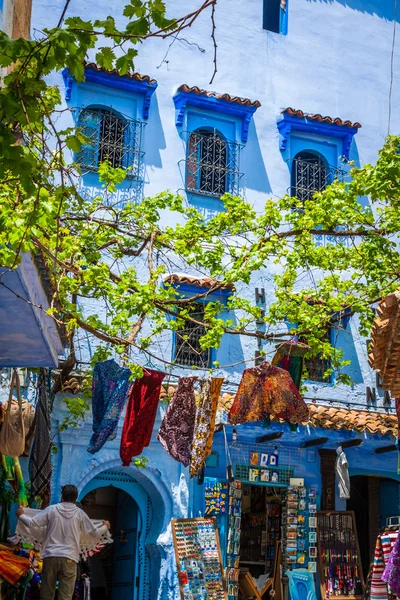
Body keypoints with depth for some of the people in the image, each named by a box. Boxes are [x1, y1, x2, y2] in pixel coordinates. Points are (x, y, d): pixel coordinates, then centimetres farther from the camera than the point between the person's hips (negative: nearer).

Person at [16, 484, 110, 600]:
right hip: (69, 559, -1)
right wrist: (105, 526, 31)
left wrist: (21, 515, 25)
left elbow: (31, 523, 5)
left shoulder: (52, 509, 3)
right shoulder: (79, 513, 3)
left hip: (50, 557, 1)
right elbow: (95, 533, 9)